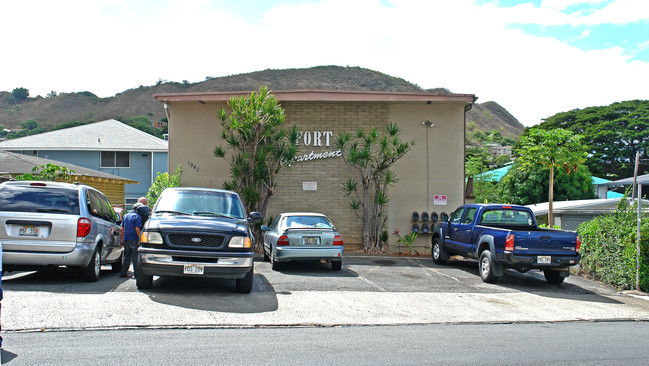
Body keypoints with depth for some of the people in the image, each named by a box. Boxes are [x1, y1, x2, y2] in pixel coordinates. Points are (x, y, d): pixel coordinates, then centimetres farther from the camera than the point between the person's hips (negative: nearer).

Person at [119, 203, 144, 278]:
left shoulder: (125, 216, 14)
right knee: (135, 258, 0)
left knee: (126, 257, 14)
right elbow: (137, 229, -16)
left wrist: (121, 238, 20)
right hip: (134, 240, -6)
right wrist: (140, 238, -10)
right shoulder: (137, 217, -8)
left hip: (126, 240, 6)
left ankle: (123, 273, 14)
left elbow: (122, 229, 15)